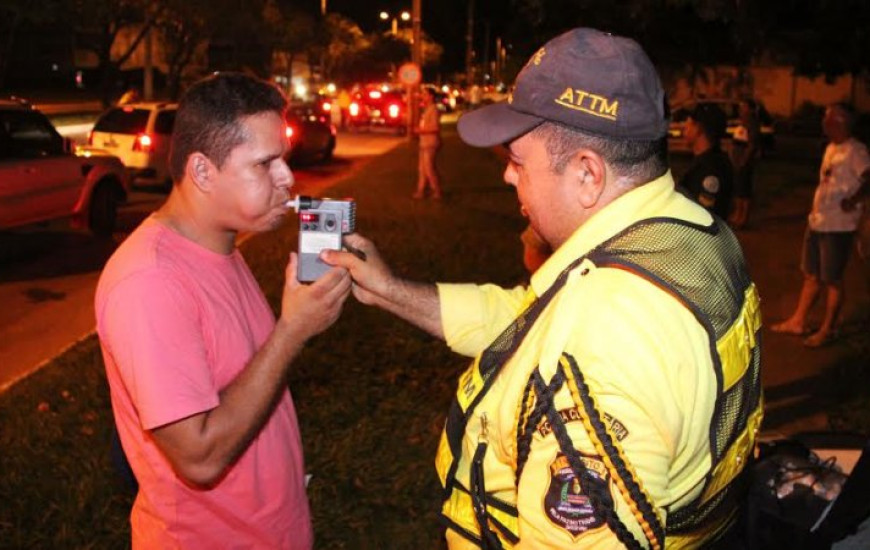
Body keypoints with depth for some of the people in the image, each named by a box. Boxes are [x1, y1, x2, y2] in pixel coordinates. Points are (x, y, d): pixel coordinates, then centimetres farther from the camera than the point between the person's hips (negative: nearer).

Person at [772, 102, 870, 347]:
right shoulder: (830, 148, 12)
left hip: (838, 226, -8)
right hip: (817, 221, 8)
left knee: (832, 280, 4)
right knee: (811, 275, 17)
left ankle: (828, 329, 16)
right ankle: (798, 321, 28)